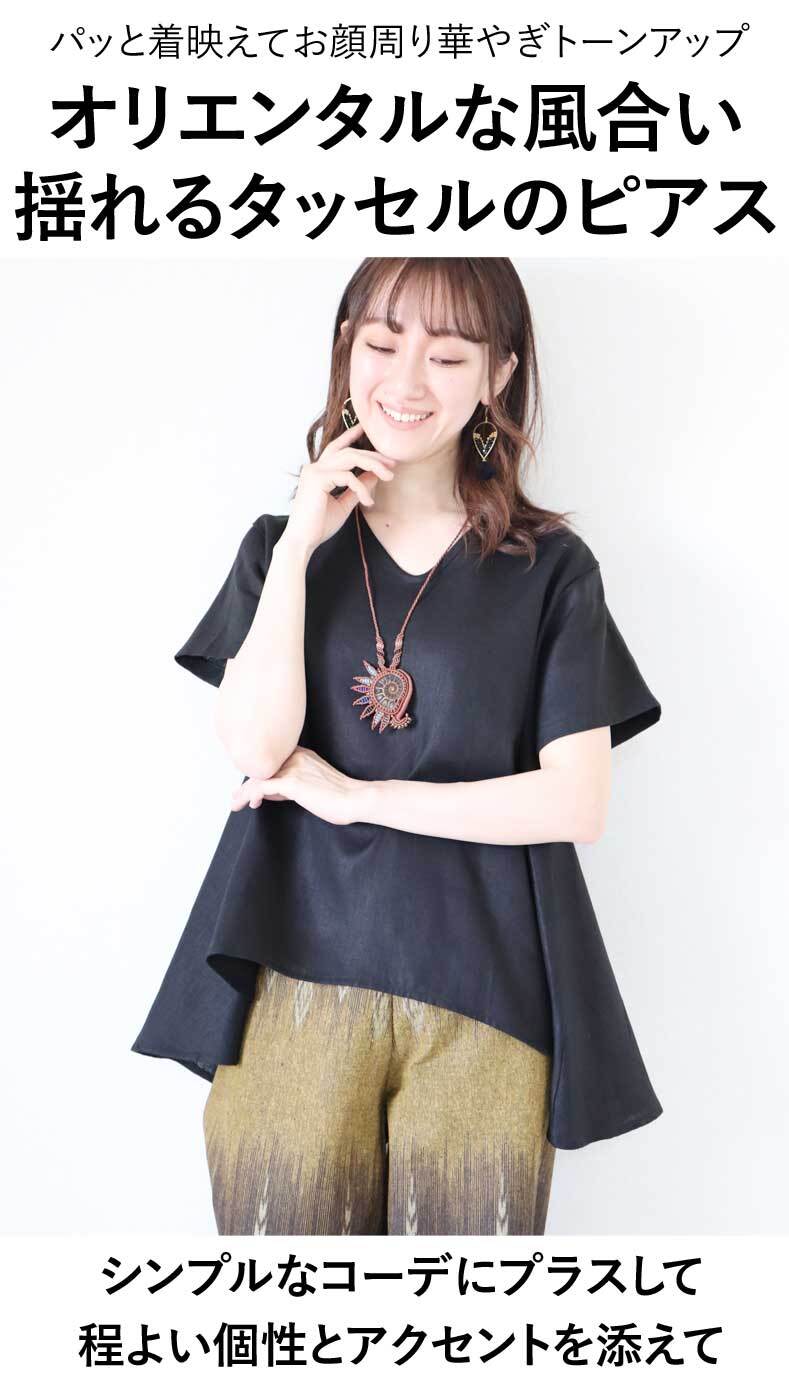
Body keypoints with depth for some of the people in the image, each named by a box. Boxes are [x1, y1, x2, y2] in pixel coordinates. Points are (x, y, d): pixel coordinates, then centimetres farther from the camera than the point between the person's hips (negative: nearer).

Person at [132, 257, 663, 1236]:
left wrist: (356, 796, -9)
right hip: (295, 980, 1)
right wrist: (299, 547, -9)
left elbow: (577, 802, -6)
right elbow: (258, 748, -6)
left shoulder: (550, 568, 2)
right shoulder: (282, 543, 8)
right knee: (279, 1215, 5)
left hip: (481, 1002, -1)